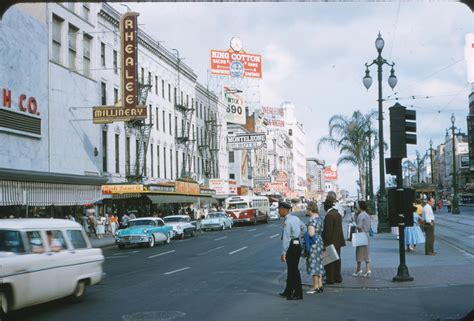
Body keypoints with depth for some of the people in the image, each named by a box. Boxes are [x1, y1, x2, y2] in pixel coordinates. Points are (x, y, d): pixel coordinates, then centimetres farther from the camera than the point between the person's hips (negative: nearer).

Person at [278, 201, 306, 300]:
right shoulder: (295, 218, 9)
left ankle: (298, 294, 1)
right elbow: (304, 228, 25)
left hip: (291, 246, -9)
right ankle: (288, 292, 27)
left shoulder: (287, 222, -19)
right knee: (291, 269, 17)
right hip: (298, 244, 9)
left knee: (293, 270, -3)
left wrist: (283, 253, -21)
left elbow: (286, 239, -22)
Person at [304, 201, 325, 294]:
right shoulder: (320, 218, 10)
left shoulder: (312, 220, -18)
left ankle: (316, 287, 2)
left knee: (313, 264, -2)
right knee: (319, 264, 14)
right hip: (320, 242, 9)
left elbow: (311, 233, -25)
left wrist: (306, 233, -7)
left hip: (313, 243, -9)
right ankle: (320, 285, 18)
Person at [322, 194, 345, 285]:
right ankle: (337, 277, 21)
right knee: (337, 259, 15)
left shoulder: (329, 215, -19)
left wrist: (326, 243, -18)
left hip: (331, 242, -9)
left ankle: (330, 279, 0)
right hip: (338, 242, 9)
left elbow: (328, 230, -21)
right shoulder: (338, 214, 11)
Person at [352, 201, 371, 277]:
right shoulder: (367, 215, 12)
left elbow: (359, 227, -17)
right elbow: (369, 226, 15)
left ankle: (358, 270, 6)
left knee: (360, 253, 0)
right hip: (367, 235, 8)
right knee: (367, 253, 7)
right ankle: (368, 270, 3)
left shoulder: (360, 215, -14)